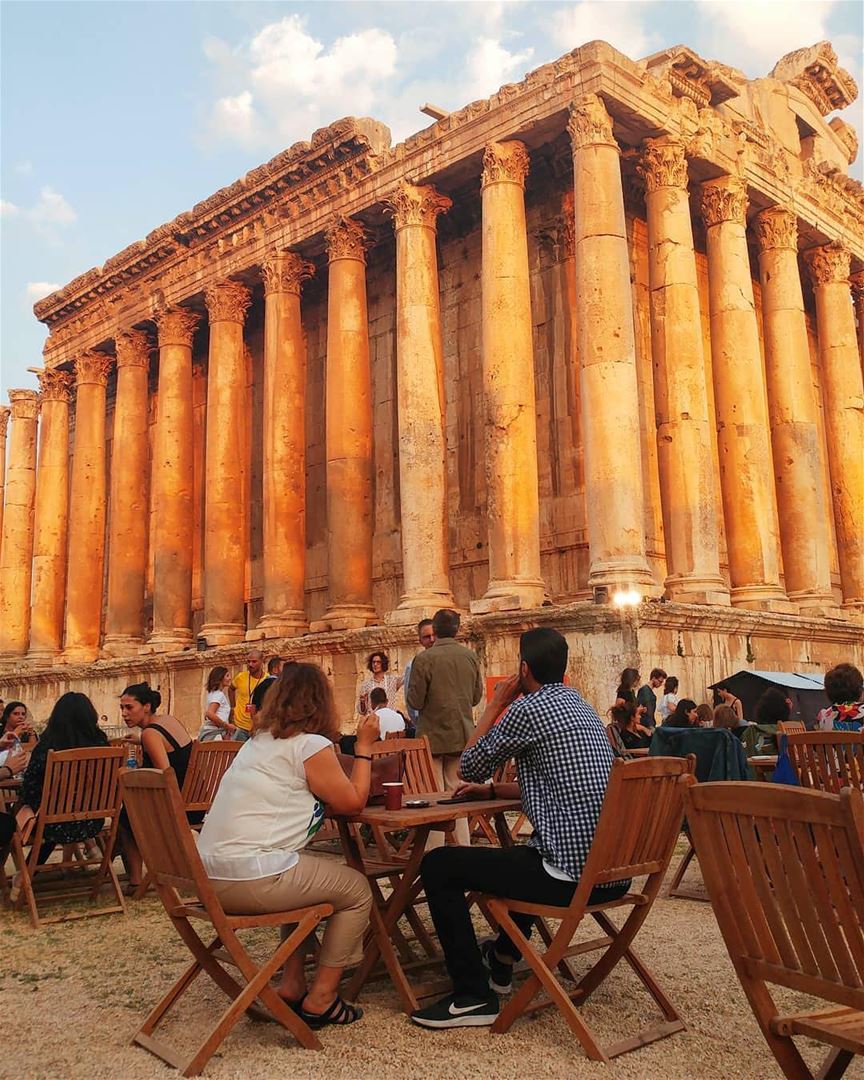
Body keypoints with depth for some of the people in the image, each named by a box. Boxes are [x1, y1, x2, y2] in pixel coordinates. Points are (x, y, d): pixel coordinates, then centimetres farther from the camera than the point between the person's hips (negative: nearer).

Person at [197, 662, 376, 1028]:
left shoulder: (259, 740, 17)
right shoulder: (311, 745, -8)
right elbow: (353, 802, 0)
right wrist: (364, 746, 9)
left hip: (209, 875, 9)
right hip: (252, 880, -9)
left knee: (304, 874, 33)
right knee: (357, 890, 10)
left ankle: (292, 984, 28)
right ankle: (320, 998, 12)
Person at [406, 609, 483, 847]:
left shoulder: (424, 659, -15)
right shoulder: (470, 656, 0)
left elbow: (415, 702, -12)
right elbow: (477, 696, 8)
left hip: (433, 735, -4)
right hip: (462, 735, 5)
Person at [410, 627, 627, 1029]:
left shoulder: (529, 709, -13)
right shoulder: (581, 706, 15)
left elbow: (470, 767, -1)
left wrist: (494, 705, 8)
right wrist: (491, 790, 25)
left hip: (571, 875, -9)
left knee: (438, 865, 0)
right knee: (524, 854, 39)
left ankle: (473, 997, 3)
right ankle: (501, 961, 48)